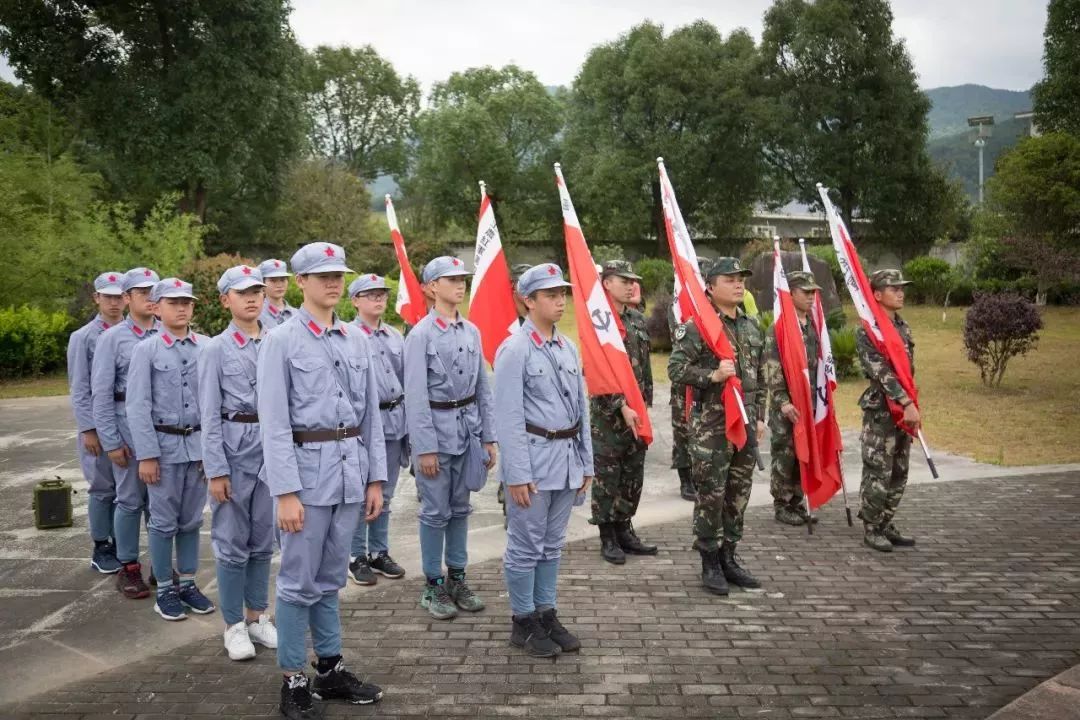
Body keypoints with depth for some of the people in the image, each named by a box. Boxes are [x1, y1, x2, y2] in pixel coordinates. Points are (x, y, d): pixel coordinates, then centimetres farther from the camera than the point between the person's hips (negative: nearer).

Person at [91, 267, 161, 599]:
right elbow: (101, 393, -3)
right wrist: (111, 441, -7)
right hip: (129, 425, -2)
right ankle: (128, 568, 17)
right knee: (131, 500, 5)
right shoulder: (112, 338, -1)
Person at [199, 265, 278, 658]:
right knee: (232, 541, 5)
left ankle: (256, 617, 26)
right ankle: (234, 626, 17)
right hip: (235, 446, -3)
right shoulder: (217, 349, -4)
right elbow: (210, 414, -5)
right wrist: (216, 470, -9)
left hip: (272, 445, 3)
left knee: (262, 540, 13)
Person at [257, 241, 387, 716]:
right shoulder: (281, 341, -6)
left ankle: (331, 671, 27)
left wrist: (375, 478, 9)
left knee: (330, 579, 16)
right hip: (307, 468, -5)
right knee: (299, 582, 3)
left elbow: (371, 416, 12)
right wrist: (286, 491, -15)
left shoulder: (356, 342, 10)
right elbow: (274, 423, -10)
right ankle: (293, 682, 16)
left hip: (351, 470, 5)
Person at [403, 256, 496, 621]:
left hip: (468, 426, 6)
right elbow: (416, 395, -13)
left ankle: (457, 579, 25)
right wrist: (425, 447, -15)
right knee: (436, 511, 3)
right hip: (436, 426, -5)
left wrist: (488, 437, 9)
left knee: (460, 507, 13)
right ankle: (433, 585, 15)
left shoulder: (471, 331, 7)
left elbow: (482, 388, 10)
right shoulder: (421, 334, -10)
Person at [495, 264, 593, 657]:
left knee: (553, 544, 16)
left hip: (567, 456, 7)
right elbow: (509, 417, -14)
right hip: (534, 455, -7)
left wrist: (586, 463, 14)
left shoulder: (568, 348, 10)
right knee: (526, 546, 4)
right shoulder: (515, 349, -11)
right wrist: (517, 474, -16)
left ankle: (547, 614, 27)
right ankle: (524, 623, 17)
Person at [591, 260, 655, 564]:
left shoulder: (638, 320, 10)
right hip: (608, 413, -6)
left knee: (633, 476, 12)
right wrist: (621, 407, -19)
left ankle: (624, 529, 25)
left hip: (636, 412, 6)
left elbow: (645, 366, 15)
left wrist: (645, 403, 9)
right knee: (607, 477, 3)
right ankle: (608, 537, 14)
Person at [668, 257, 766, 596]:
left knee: (739, 493, 12)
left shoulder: (752, 327, 14)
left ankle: (728, 557, 24)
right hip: (711, 423, -7)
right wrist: (713, 375, -23)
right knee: (711, 494, -2)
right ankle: (710, 563, 10)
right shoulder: (696, 326, -8)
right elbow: (676, 368, -13)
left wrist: (760, 416, 17)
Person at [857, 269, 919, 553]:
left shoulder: (904, 327, 13)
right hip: (880, 411, -8)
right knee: (878, 473, -3)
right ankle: (871, 529, 8)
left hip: (904, 409, 8)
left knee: (899, 474, 11)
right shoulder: (866, 331, -11)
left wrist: (911, 404, 13)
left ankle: (886, 524, 22)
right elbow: (881, 371, -21)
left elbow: (908, 368, 17)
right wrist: (907, 403, -27)